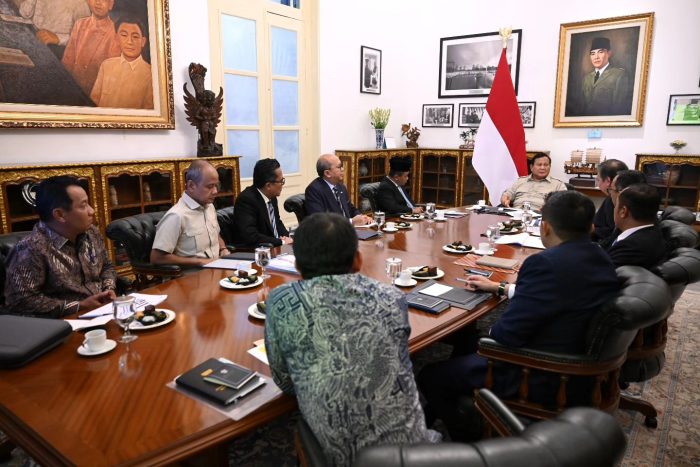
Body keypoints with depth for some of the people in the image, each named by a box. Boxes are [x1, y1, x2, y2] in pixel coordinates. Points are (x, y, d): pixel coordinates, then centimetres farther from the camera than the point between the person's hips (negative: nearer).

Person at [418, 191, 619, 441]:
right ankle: (436, 412, 40)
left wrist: (490, 332, -1)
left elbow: (507, 333, -24)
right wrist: (500, 287, 21)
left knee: (430, 377, 0)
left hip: (541, 379, -10)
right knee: (470, 338, 25)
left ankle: (468, 439, 25)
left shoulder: (547, 263, -29)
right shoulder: (600, 258, 0)